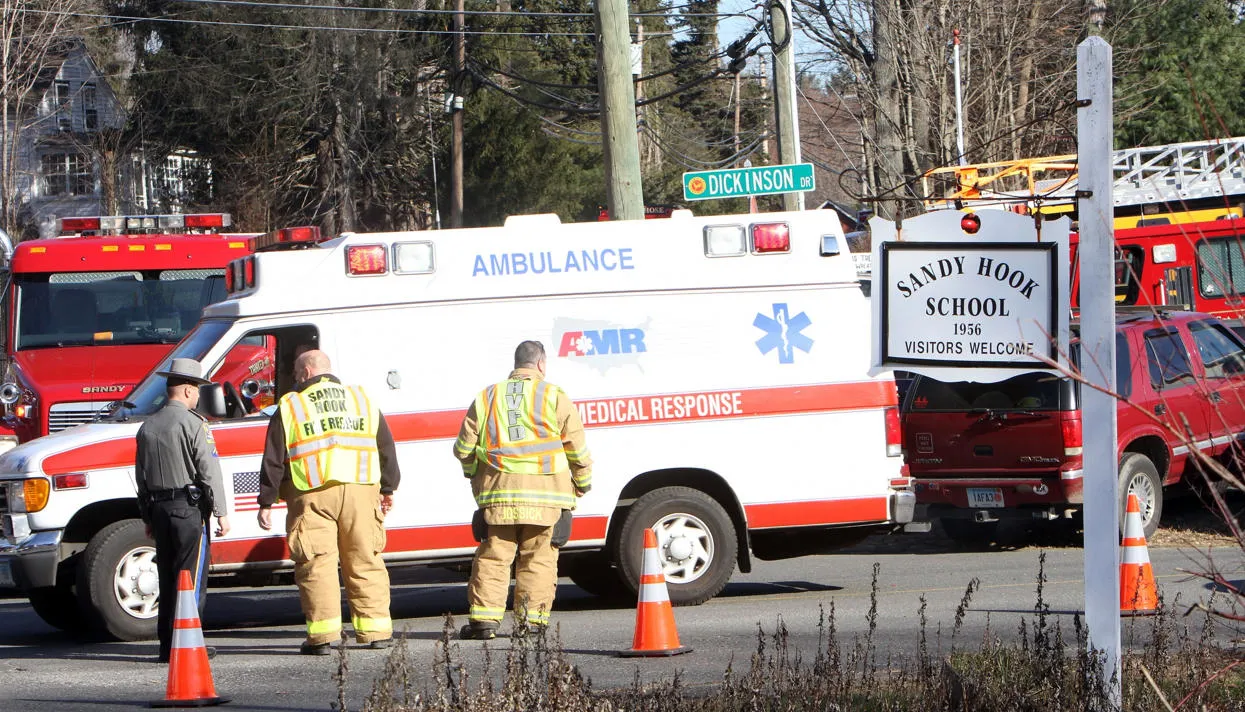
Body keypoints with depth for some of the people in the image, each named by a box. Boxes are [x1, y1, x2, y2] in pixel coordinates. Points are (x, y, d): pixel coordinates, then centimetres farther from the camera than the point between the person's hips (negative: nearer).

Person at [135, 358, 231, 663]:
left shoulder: (147, 427, 11)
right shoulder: (192, 424, -10)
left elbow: (141, 477, 16)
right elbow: (209, 471, -13)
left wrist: (148, 518, 22)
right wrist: (221, 512, -8)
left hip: (159, 510, 7)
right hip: (188, 509, -7)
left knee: (167, 578, 11)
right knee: (191, 579, -4)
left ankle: (167, 646, 11)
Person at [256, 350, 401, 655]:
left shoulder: (290, 407, 4)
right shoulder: (362, 399, 14)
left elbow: (273, 461, 2)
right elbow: (386, 448, 16)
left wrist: (266, 503, 6)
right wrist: (388, 489, 25)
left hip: (313, 496, -3)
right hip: (360, 492, 3)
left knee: (317, 564, -2)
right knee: (365, 562, 9)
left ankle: (322, 635, -7)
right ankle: (376, 631, 9)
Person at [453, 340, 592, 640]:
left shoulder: (487, 397, 10)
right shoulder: (554, 396, 2)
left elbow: (464, 448, 11)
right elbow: (576, 446, 2)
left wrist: (475, 475, 29)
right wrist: (583, 481, 17)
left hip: (498, 492, 2)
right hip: (544, 494, -2)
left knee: (493, 556, 3)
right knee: (538, 558, 3)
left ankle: (484, 618, -4)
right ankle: (532, 620, 0)